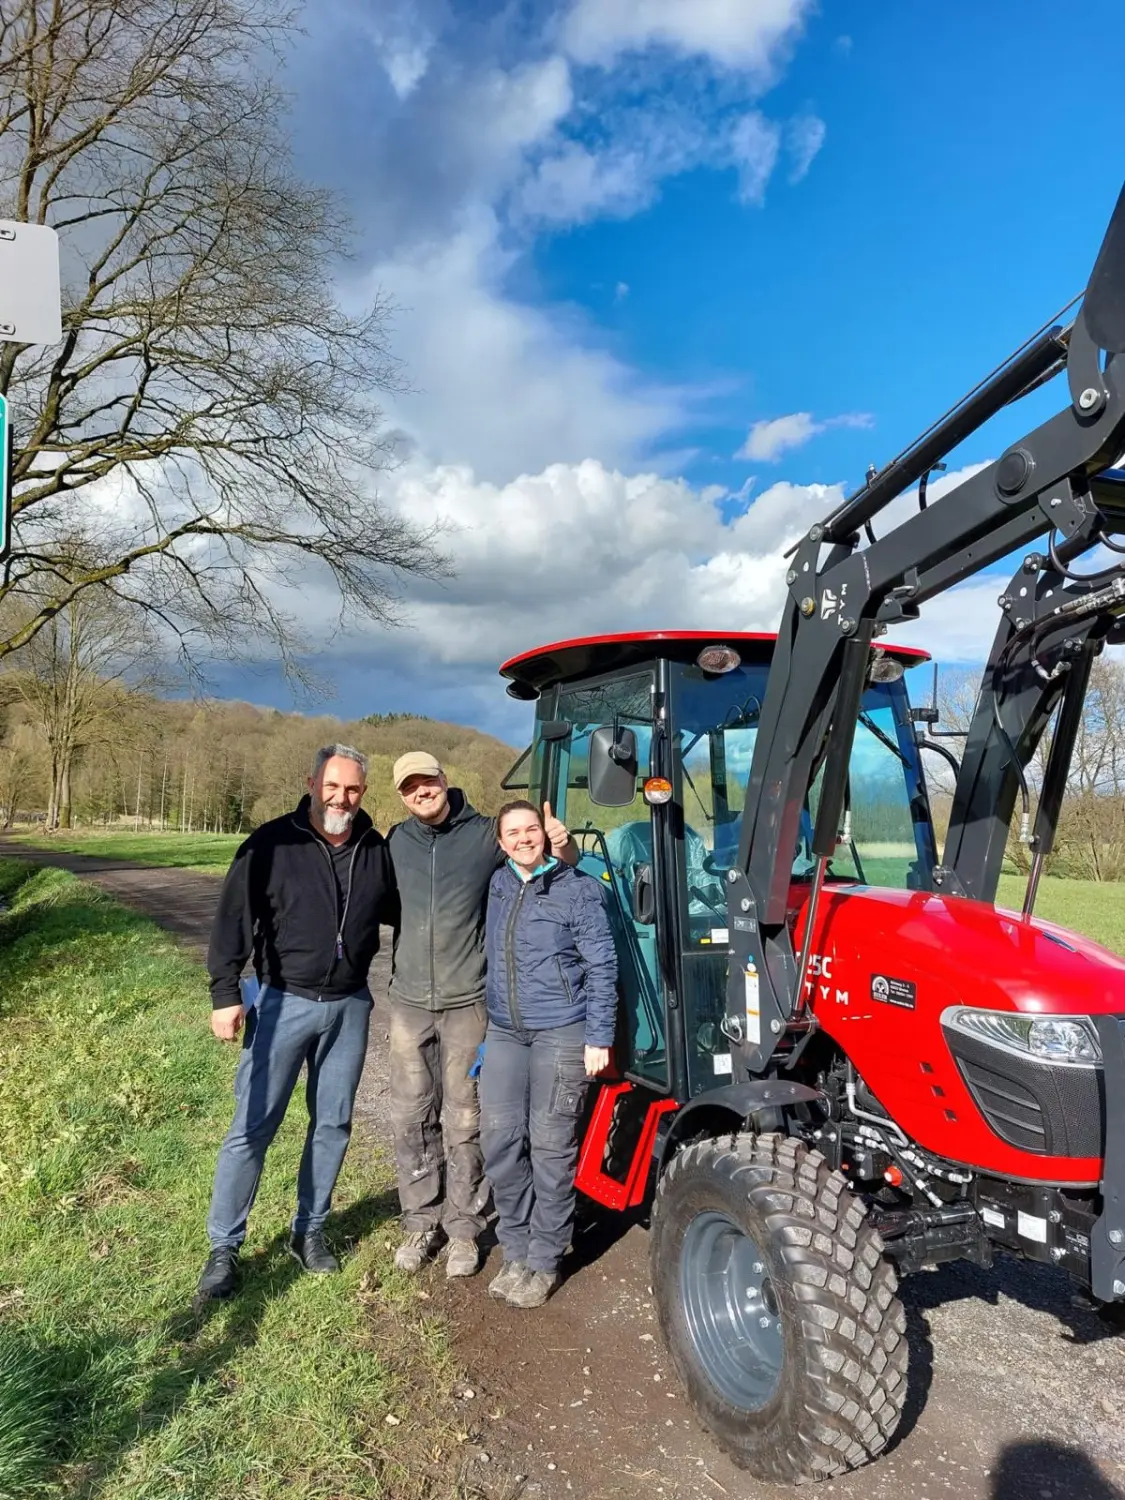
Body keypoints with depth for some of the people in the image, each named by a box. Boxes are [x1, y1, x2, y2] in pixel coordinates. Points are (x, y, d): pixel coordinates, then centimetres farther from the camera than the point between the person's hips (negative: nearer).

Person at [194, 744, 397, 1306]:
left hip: (349, 1005, 3)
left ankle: (309, 1230, 32)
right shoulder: (272, 844, -11)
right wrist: (225, 993, -19)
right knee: (253, 1125, 3)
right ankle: (223, 1247, 20)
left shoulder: (377, 850, 0)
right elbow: (235, 917, -13)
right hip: (284, 1001, -3)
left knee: (332, 1124, 13)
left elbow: (398, 912, 15)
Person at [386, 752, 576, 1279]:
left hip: (467, 1003, -3)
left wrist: (562, 845, -25)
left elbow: (552, 860, -2)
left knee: (463, 1121, 8)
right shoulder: (397, 841, 2)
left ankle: (463, 1227, 24)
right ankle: (421, 1222, 28)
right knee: (411, 1117, 12)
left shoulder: (486, 835, -7)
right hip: (410, 1002, 3)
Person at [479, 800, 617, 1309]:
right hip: (504, 1032, 5)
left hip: (561, 1033, -5)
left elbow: (602, 966, -7)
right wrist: (489, 1022, 18)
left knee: (550, 1147, 2)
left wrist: (599, 1038, -10)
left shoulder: (577, 889, -8)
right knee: (500, 1139, 6)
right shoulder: (497, 885, 6)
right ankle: (516, 1251, 24)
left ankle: (544, 1262, 18)